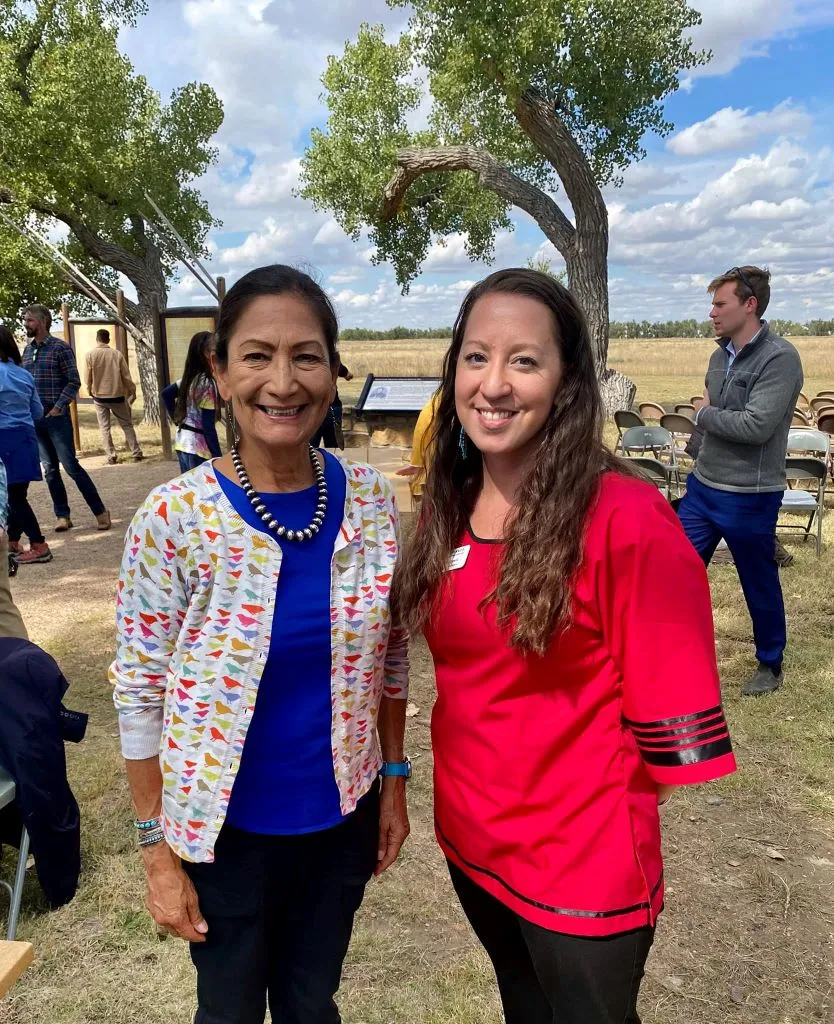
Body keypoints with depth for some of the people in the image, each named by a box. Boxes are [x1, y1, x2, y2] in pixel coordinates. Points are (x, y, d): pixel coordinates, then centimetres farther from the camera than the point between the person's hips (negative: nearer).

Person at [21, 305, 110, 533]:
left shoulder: (60, 347, -6)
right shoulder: (27, 350, 12)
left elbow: (74, 381, -8)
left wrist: (58, 407, -15)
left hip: (56, 417, -6)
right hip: (34, 418, 6)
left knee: (71, 465, -6)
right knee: (50, 469, 8)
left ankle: (100, 511, 3)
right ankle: (62, 515, 15)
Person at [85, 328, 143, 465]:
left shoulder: (90, 355, -6)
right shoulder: (117, 354, -5)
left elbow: (87, 378, -2)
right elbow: (126, 376, -2)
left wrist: (90, 390, 17)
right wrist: (132, 391, 12)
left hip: (99, 396, 0)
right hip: (117, 395, 0)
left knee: (104, 427, 7)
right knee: (127, 425, 10)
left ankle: (111, 456, 3)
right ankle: (137, 454, 7)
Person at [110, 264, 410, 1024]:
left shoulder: (371, 500, -10)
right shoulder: (174, 517, -20)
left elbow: (391, 656, 1)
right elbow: (140, 693, -12)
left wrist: (394, 780, 5)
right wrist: (158, 850, -8)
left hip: (341, 816, 3)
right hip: (223, 828, -2)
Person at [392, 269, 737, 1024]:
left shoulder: (627, 518, -23)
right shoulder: (448, 507, -3)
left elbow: (669, 711, -18)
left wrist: (602, 810, -8)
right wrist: (477, 779, 8)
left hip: (586, 863, -6)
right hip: (468, 836, 6)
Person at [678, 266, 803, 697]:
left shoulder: (779, 359, -17)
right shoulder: (720, 355, 7)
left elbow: (755, 426, -25)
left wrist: (705, 414, -11)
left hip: (750, 497, -7)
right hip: (702, 487, 7)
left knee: (759, 586, 11)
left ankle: (770, 665, 33)